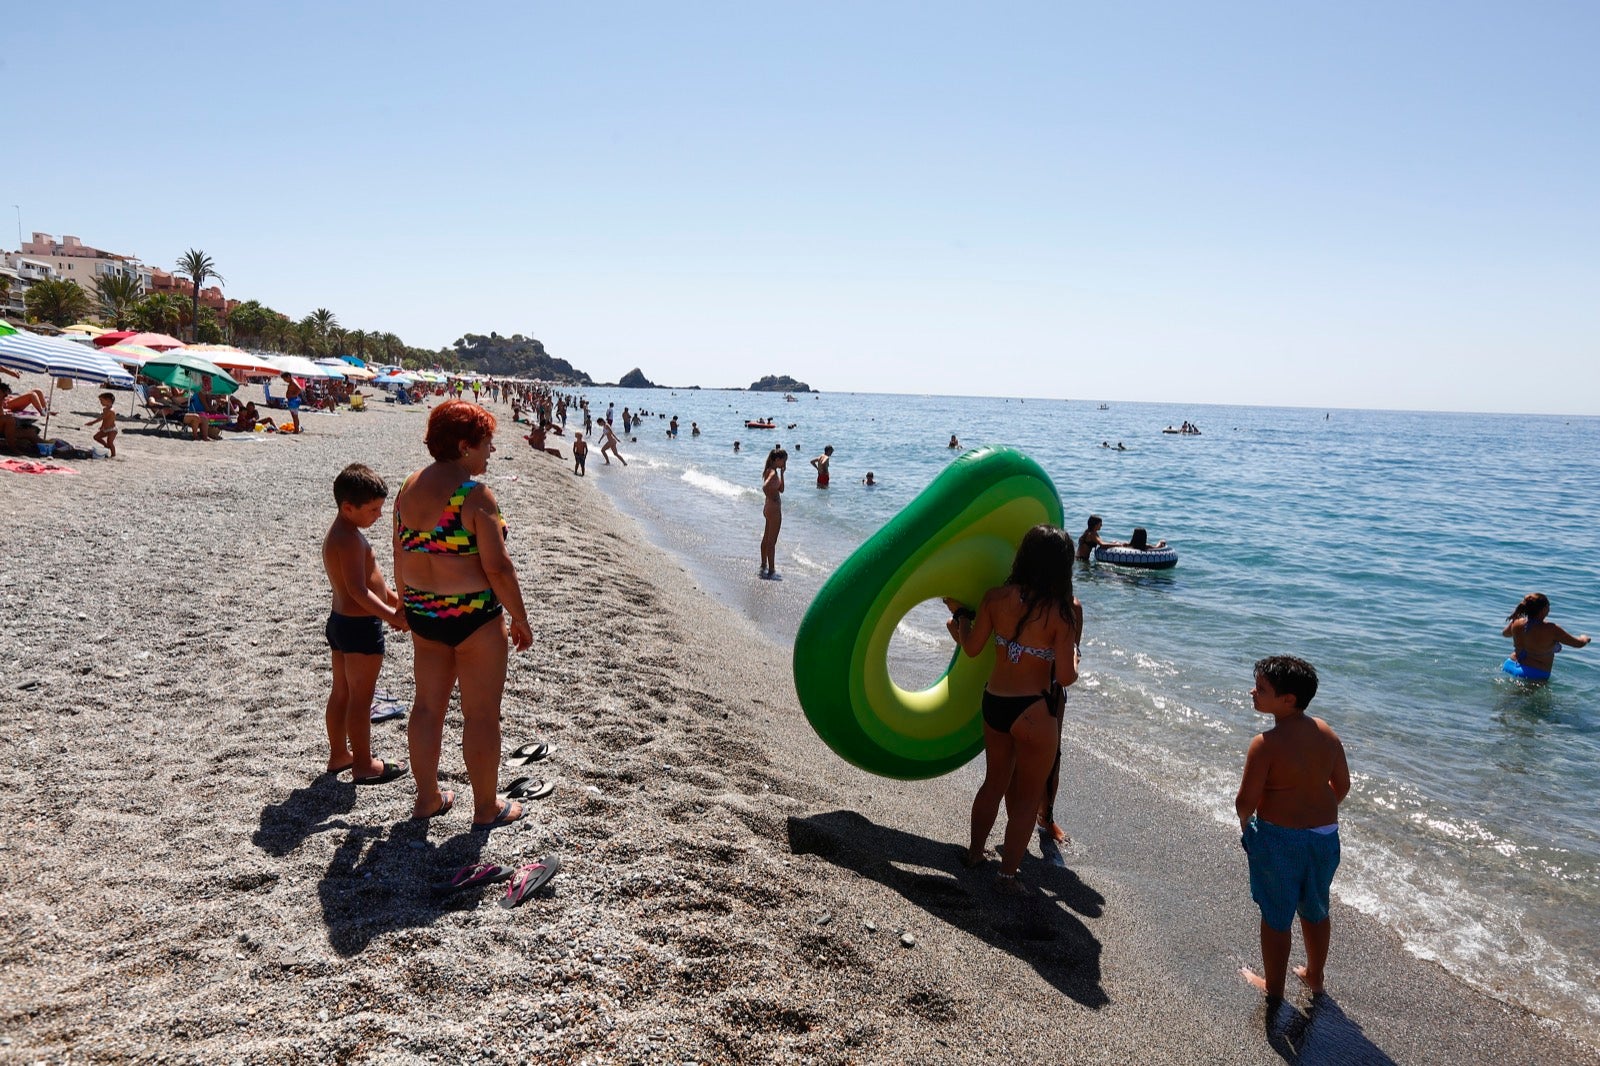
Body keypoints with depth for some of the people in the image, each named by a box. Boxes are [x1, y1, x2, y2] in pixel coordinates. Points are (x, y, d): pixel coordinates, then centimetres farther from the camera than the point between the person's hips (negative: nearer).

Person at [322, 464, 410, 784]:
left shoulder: (338, 533, 11)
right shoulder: (350, 539, -22)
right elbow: (358, 590, -28)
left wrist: (394, 597, 18)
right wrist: (391, 615, -30)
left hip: (340, 622, 10)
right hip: (360, 626, -10)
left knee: (341, 692, 19)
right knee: (361, 698, 0)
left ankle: (339, 754, 31)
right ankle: (364, 765, 9)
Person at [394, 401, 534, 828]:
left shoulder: (410, 488, 4)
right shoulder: (474, 494, -18)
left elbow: (401, 557, 12)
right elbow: (497, 567, -20)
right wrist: (520, 619, -9)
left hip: (423, 615, 8)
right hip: (473, 616, -8)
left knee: (427, 706, 17)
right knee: (481, 714, 5)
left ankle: (427, 798, 31)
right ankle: (486, 808, 18)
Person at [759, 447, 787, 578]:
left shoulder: (771, 471, 10)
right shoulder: (773, 473, -20)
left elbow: (781, 489, 16)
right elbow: (765, 486, -37)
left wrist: (782, 473, 9)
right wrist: (772, 498, -23)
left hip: (769, 509, 10)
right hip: (774, 510, -10)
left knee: (766, 539, 19)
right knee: (771, 542, -2)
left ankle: (764, 567, 31)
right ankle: (771, 571, 6)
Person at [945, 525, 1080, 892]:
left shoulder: (995, 598, -6)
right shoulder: (1063, 611, -16)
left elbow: (971, 647, 5)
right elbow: (1065, 677, -16)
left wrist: (960, 614, 23)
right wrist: (1074, 659, 6)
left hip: (993, 703, 5)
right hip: (1035, 712, -5)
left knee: (995, 782, 25)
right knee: (1029, 796, 13)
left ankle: (974, 851, 40)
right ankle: (1008, 872, 19)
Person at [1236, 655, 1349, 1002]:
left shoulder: (1266, 744, -24)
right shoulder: (1326, 733, -4)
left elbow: (1246, 800, -20)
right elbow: (1342, 785, 7)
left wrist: (1245, 826, 2)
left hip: (1278, 837, -6)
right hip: (1326, 834, 6)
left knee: (1276, 916, 12)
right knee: (1315, 911, 25)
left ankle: (1273, 987, 29)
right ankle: (1314, 975, 44)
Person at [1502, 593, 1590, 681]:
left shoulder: (1517, 623, -5)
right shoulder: (1551, 629, -18)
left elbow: (1504, 633, 20)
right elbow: (1578, 643, -4)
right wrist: (1585, 638, 19)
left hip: (1512, 665, 6)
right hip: (1536, 675, -6)